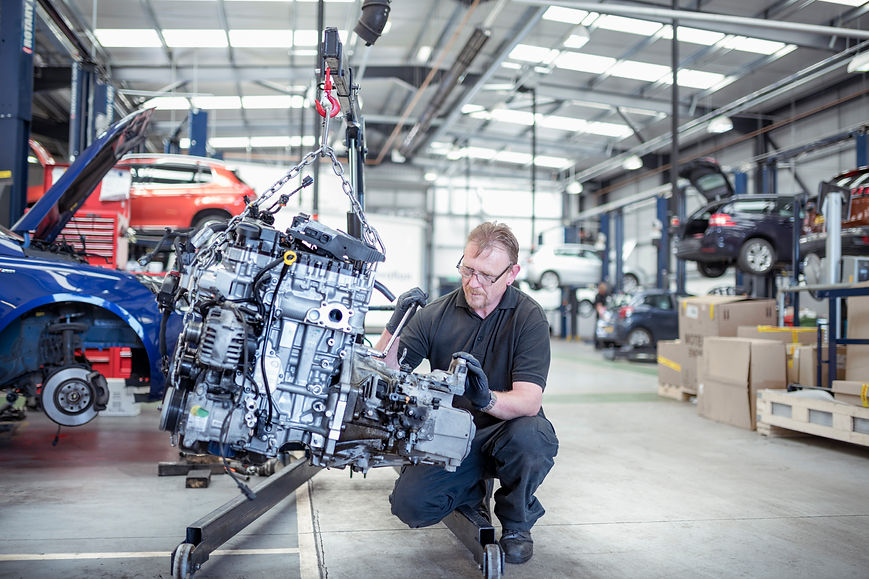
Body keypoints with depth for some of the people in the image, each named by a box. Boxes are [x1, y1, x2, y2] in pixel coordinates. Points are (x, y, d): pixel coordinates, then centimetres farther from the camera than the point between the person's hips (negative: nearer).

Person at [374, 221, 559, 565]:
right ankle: (471, 491, 17)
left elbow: (529, 400, -22)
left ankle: (516, 522, -3)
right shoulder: (436, 315, -3)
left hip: (503, 431, -2)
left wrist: (487, 399, -43)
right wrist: (394, 326, -24)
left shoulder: (529, 317, -11)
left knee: (530, 435, -36)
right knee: (409, 504, -19)